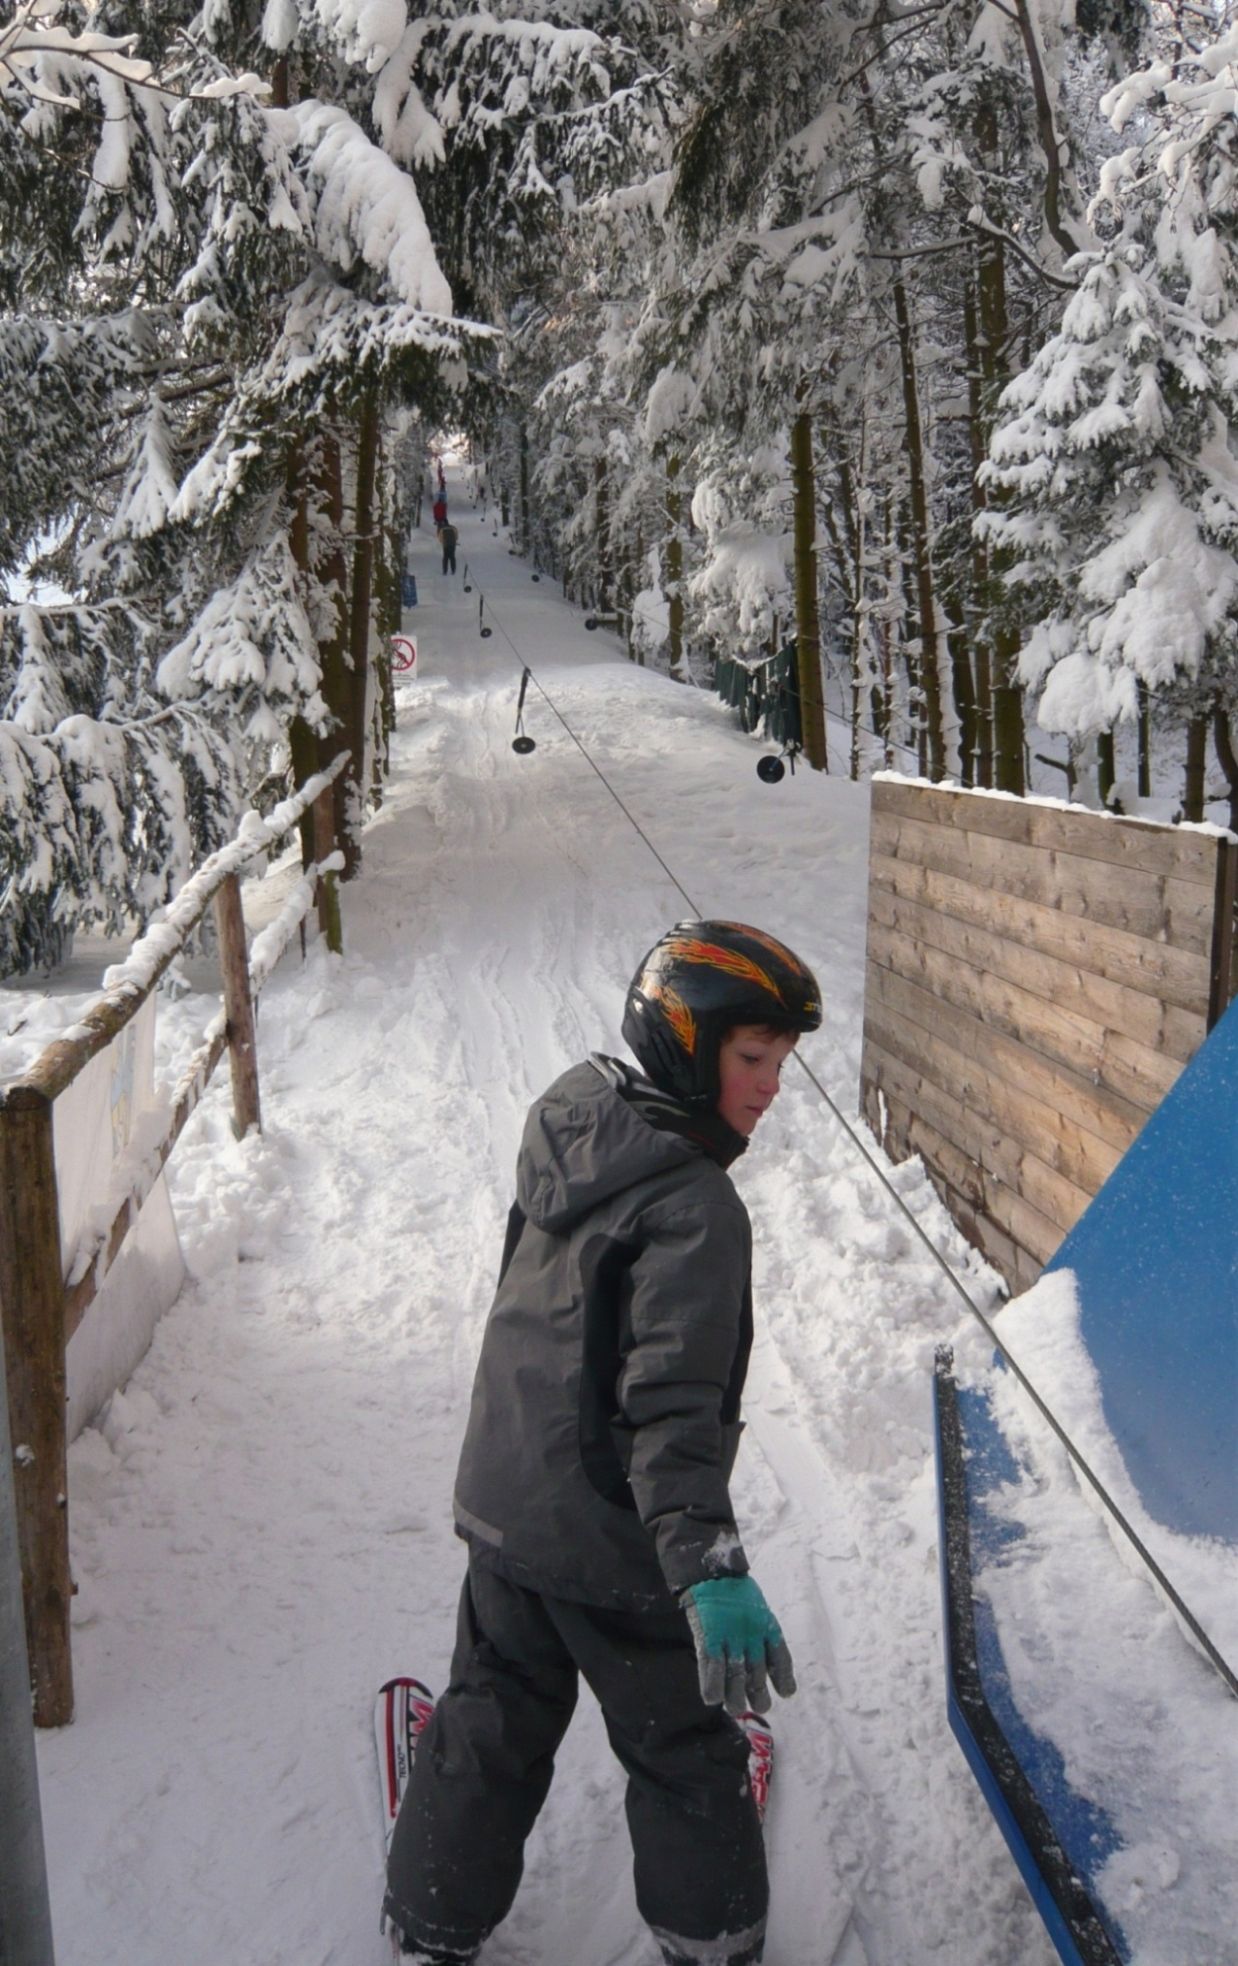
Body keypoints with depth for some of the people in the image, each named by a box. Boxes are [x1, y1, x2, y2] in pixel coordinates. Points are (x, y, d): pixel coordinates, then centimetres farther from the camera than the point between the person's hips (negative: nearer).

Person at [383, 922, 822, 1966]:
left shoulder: (567, 1126, 0)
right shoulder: (694, 1209, -25)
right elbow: (673, 1406, -33)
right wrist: (711, 1567, -37)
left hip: (502, 1511, 8)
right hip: (617, 1542, -7)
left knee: (493, 1722, 24)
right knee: (685, 1752, 15)